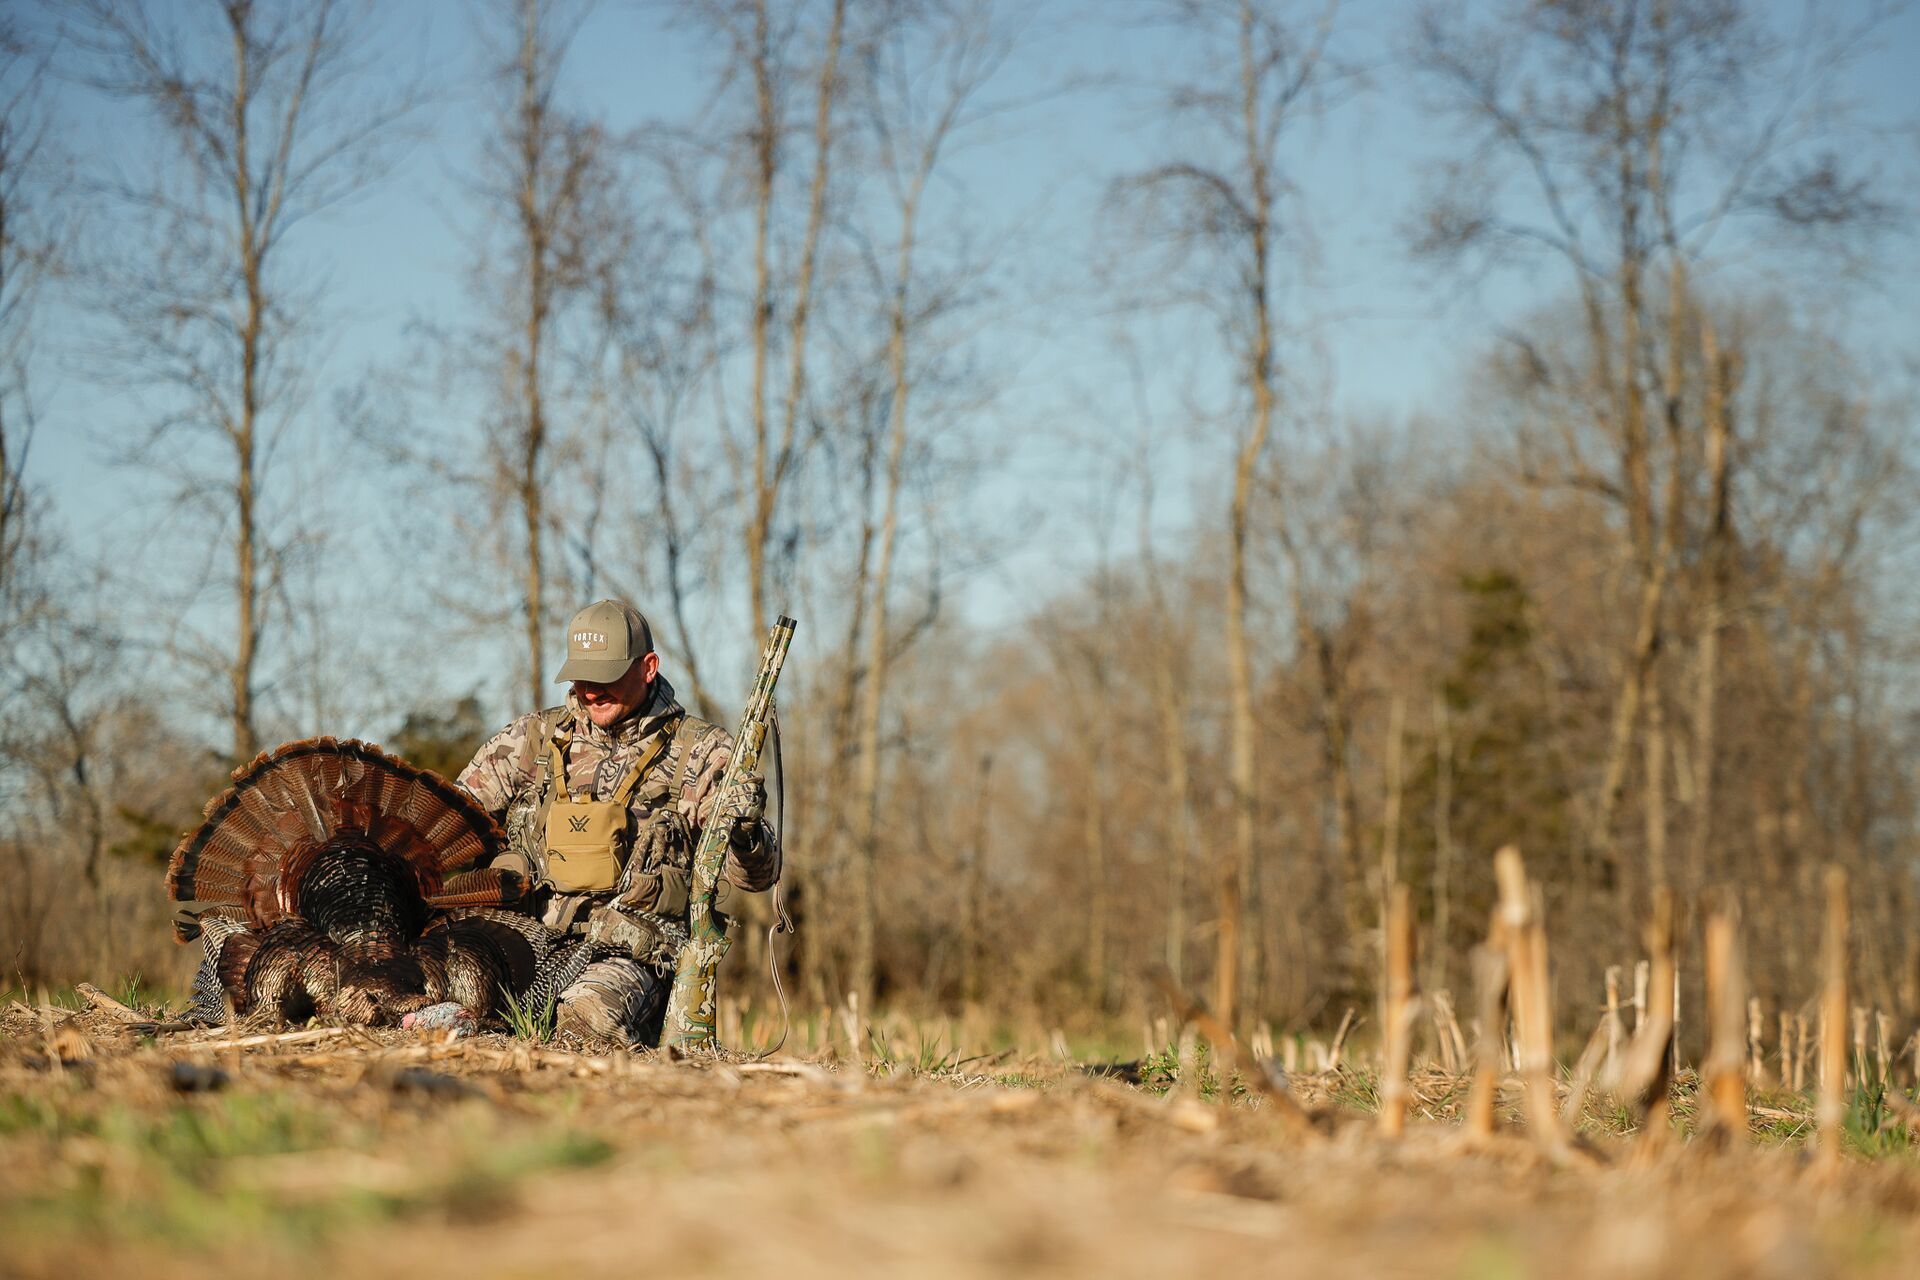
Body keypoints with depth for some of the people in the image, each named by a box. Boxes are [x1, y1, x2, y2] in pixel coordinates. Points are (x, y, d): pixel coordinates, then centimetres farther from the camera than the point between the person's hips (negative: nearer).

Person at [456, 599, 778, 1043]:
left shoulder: (698, 752, 6)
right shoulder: (535, 738, 15)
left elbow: (756, 876, 0)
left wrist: (745, 834, -24)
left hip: (629, 955, -2)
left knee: (591, 1012, -36)